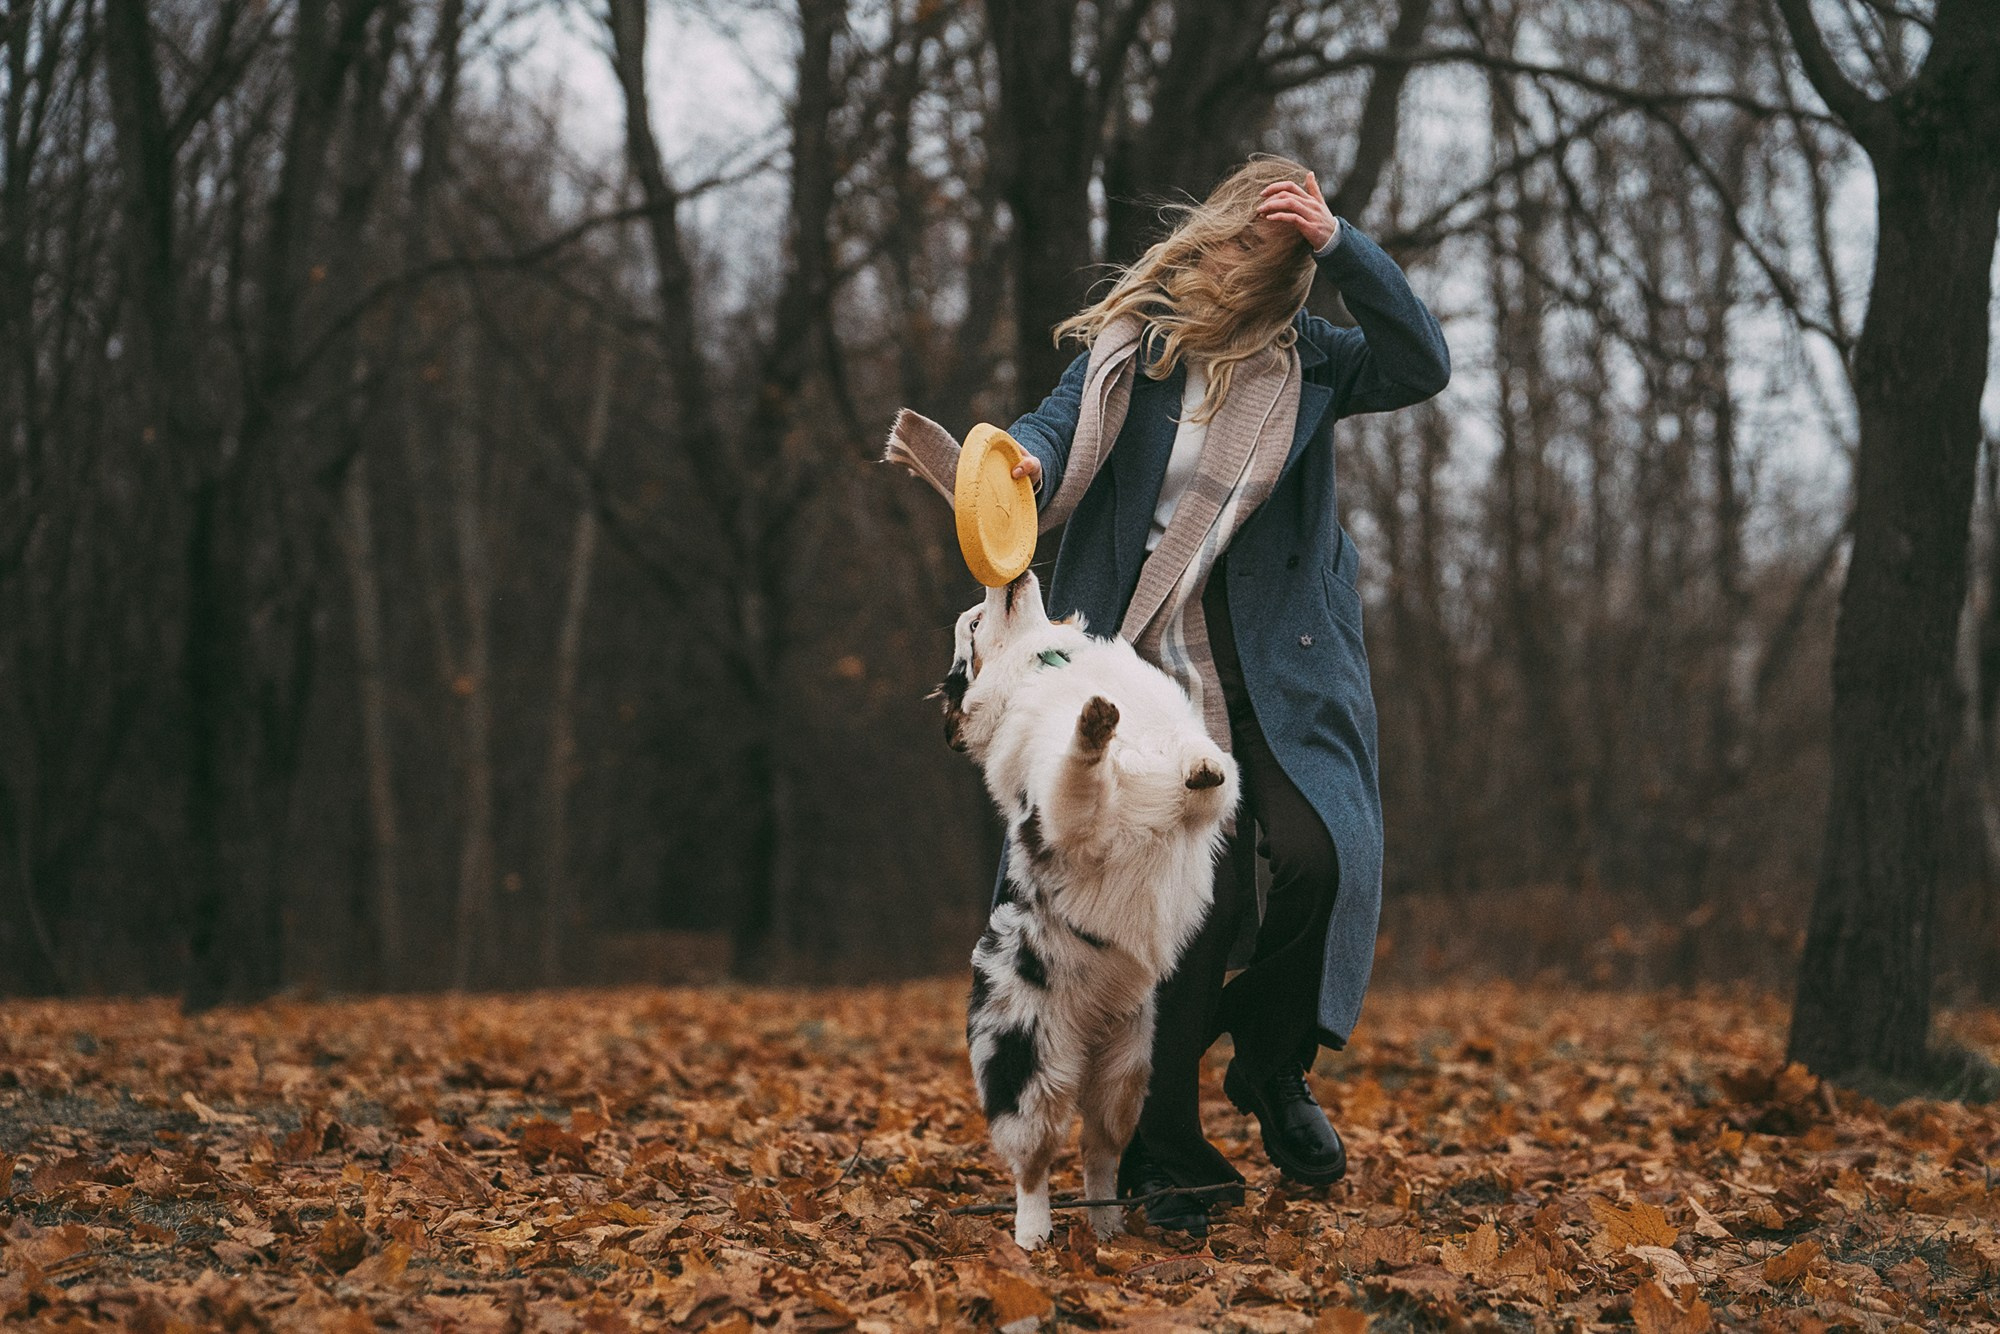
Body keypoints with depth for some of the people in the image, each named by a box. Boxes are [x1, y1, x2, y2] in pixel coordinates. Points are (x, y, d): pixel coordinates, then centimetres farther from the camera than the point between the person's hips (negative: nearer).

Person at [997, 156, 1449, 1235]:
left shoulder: (1308, 361, 5)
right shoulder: (1134, 346, 3)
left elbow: (1425, 366, -9)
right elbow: (1063, 424, -9)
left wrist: (1338, 244, -16)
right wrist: (1022, 463, -33)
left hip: (1284, 668, 2)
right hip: (1156, 671, -1)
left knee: (1320, 855, -18)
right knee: (1196, 895, -9)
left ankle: (1272, 1065, 12)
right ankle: (1165, 1154, 6)